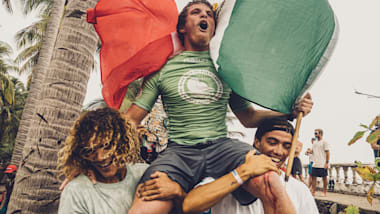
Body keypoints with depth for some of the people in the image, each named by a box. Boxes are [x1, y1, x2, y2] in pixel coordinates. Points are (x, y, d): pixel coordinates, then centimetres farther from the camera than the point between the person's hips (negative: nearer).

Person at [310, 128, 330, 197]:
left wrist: (327, 162, -14)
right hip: (315, 164, 7)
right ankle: (313, 191, 6)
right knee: (313, 177, 2)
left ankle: (324, 192, 11)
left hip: (322, 165, -7)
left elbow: (327, 153, -9)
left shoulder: (324, 142, -4)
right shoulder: (314, 143, 17)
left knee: (324, 178, 2)